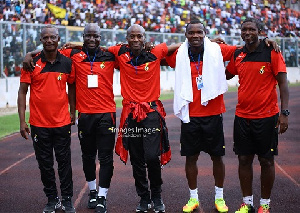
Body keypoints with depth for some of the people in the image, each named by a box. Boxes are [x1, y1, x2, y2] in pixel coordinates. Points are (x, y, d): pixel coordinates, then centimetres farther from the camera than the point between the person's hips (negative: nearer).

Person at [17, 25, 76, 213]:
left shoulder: (67, 63, 2)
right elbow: (22, 92, -1)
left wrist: (72, 112, 10)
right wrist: (22, 121, -6)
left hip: (62, 122, 1)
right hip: (39, 123, 0)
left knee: (64, 162, 4)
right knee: (45, 164, 7)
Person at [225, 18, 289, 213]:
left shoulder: (271, 52, -7)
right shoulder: (237, 55, 6)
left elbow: (283, 83, -8)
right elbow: (227, 75, 24)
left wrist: (284, 112, -15)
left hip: (267, 116, -4)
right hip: (242, 116, 4)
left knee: (266, 160, 4)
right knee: (244, 159, 7)